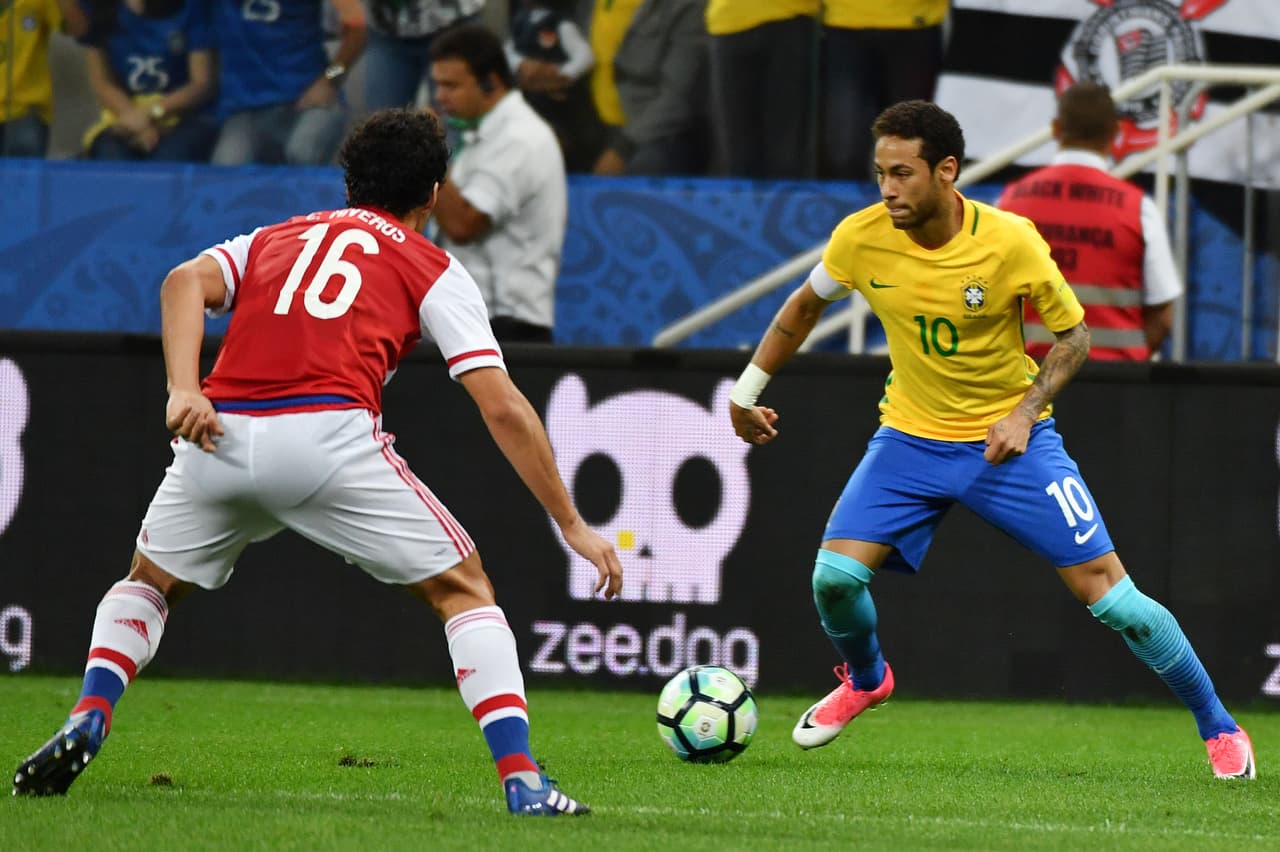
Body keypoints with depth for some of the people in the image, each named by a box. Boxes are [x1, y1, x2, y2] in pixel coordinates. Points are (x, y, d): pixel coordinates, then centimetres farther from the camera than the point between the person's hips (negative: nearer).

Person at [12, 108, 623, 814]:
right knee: (462, 589, 14)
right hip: (331, 435, -3)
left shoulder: (275, 239, 29)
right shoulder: (433, 270, 20)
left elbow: (185, 282, 7)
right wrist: (573, 526, 13)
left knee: (149, 584, 29)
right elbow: (503, 409, 10)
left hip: (219, 435, 3)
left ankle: (87, 722, 4)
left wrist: (184, 391, -5)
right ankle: (522, 779, 1)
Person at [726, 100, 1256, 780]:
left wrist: (1025, 413, -19)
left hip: (1008, 438, -3)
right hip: (910, 437, 3)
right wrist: (746, 391, 13)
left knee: (1103, 588, -7)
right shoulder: (861, 238, -13)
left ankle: (1218, 727, 10)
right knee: (835, 576, -14)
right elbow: (804, 307, 8)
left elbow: (1073, 336, -7)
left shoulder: (1010, 243, -21)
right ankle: (864, 679, 21)